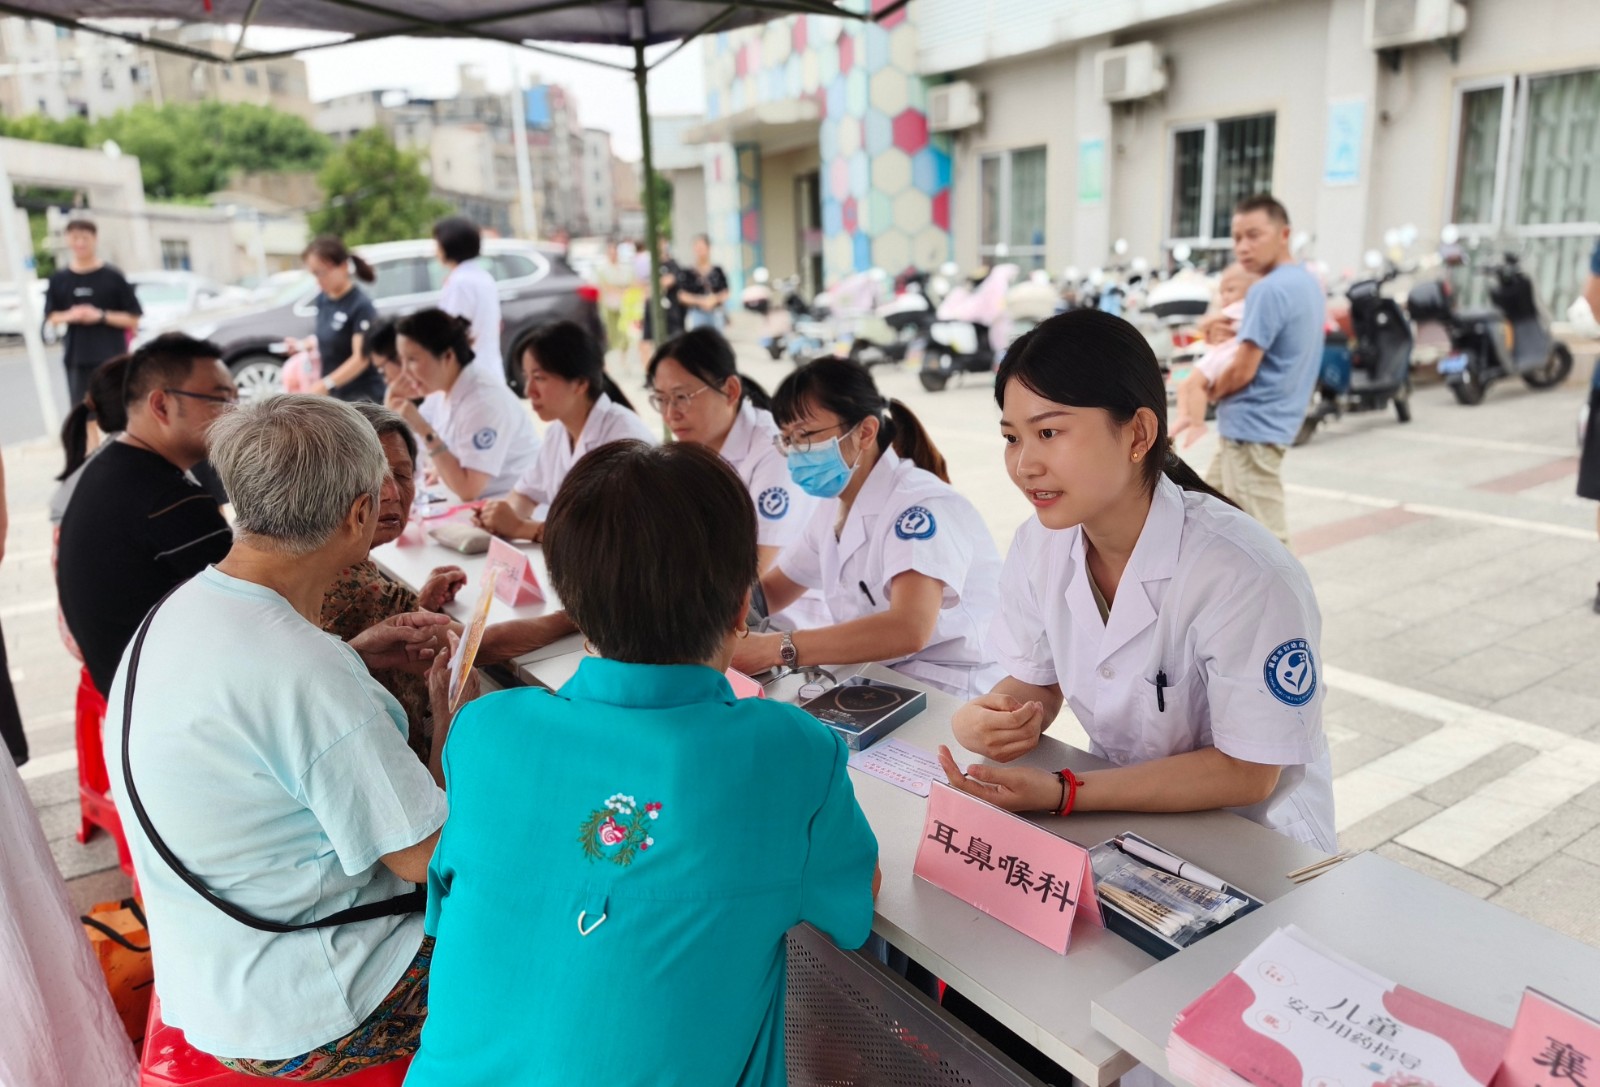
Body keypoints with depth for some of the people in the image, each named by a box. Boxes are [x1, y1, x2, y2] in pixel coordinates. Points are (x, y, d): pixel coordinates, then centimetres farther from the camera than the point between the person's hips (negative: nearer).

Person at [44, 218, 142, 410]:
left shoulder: (113, 277, -3)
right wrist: (69, 316, -7)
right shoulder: (59, 279, 7)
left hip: (111, 357, -3)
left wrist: (102, 316, -16)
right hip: (76, 358, 3)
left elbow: (133, 319, -3)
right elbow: (51, 316, 14)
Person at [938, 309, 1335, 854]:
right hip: (1120, 810, 5)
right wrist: (986, 718, -20)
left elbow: (1245, 773, -19)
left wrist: (1063, 793, -27)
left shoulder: (1245, 577, -28)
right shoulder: (1039, 544, -9)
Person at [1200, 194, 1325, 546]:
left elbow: (1242, 371, -20)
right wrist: (1243, 335, 10)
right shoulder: (1308, 283, 12)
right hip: (1257, 426, 11)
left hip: (1252, 428, -11)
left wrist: (1210, 391, 0)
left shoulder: (1268, 290, -19)